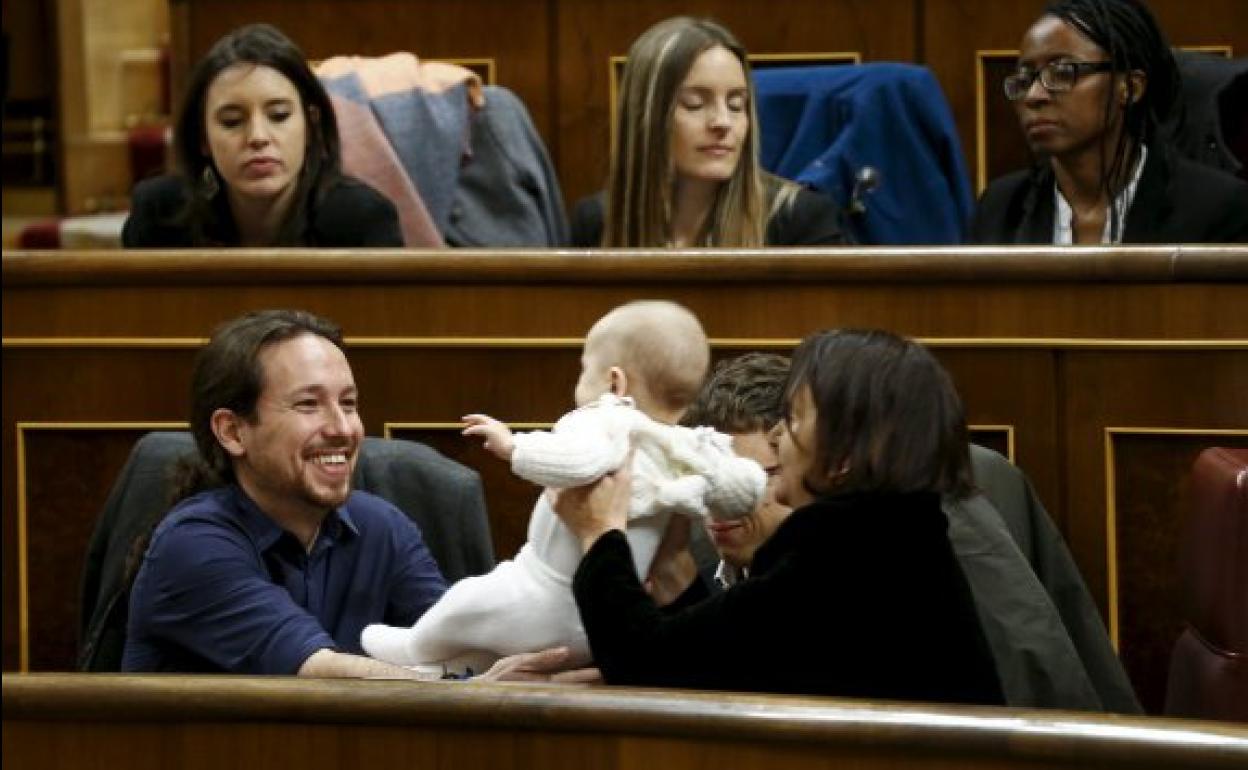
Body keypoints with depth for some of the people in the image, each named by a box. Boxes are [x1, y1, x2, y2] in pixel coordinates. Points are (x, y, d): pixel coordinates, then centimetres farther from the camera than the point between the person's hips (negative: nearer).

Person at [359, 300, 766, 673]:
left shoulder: (604, 425, -25)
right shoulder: (690, 451, -6)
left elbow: (578, 462, -46)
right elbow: (748, 488, -7)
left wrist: (512, 446, -36)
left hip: (546, 604, -6)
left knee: (464, 604, 22)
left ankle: (416, 650, 48)